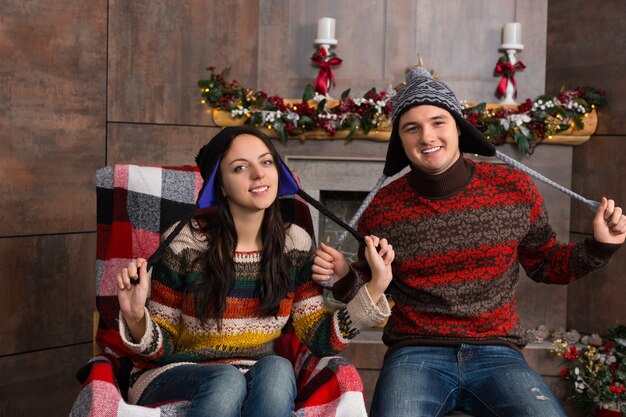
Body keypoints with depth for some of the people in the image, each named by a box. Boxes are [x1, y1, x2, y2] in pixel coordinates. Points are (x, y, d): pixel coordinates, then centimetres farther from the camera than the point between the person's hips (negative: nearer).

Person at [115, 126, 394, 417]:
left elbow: (320, 338, -3)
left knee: (277, 369, -31)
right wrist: (136, 319, -27)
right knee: (226, 381, -34)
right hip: (175, 378, -2)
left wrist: (376, 286, -13)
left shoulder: (295, 244, -2)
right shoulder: (184, 243, -11)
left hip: (256, 382, 2)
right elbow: (162, 348, -5)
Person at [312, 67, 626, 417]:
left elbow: (545, 264, 15)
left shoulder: (516, 189, 0)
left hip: (497, 353, 2)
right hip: (416, 353, -1)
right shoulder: (383, 209, -2)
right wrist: (343, 275, -8)